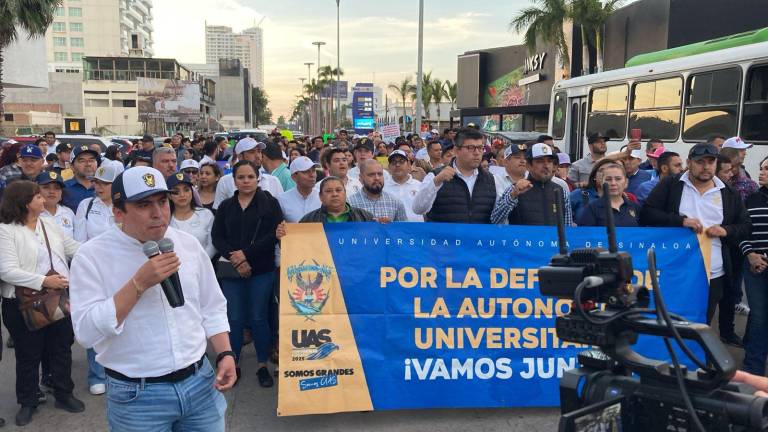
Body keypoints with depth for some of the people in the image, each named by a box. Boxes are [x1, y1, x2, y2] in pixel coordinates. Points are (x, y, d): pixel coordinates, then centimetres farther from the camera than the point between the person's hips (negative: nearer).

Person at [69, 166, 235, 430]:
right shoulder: (91, 256, -9)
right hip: (136, 396, -3)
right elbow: (86, 332, -18)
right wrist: (139, 283, -23)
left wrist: (225, 355, -2)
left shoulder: (189, 244, 3)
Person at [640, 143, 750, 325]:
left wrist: (726, 231, -7)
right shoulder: (669, 185, 1)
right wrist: (681, 220, -18)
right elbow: (647, 213, -7)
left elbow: (745, 226, 15)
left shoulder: (729, 194, 11)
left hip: (713, 275, 3)